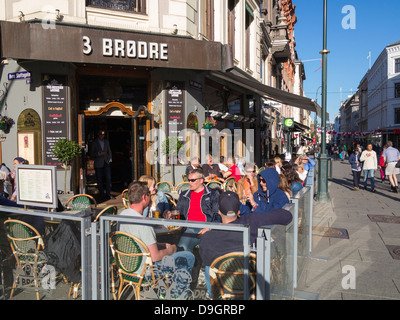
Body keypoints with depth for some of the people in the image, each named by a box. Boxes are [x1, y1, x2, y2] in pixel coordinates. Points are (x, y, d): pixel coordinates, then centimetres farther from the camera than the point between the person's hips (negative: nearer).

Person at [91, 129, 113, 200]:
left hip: (106, 162, 2)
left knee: (108, 178, -7)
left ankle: (108, 194, 0)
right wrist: (99, 154, -16)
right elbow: (92, 154, 1)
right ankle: (102, 195, 10)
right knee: (99, 180, 1)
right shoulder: (94, 142, 2)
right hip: (98, 164, -2)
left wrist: (110, 158, 7)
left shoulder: (106, 142, 13)